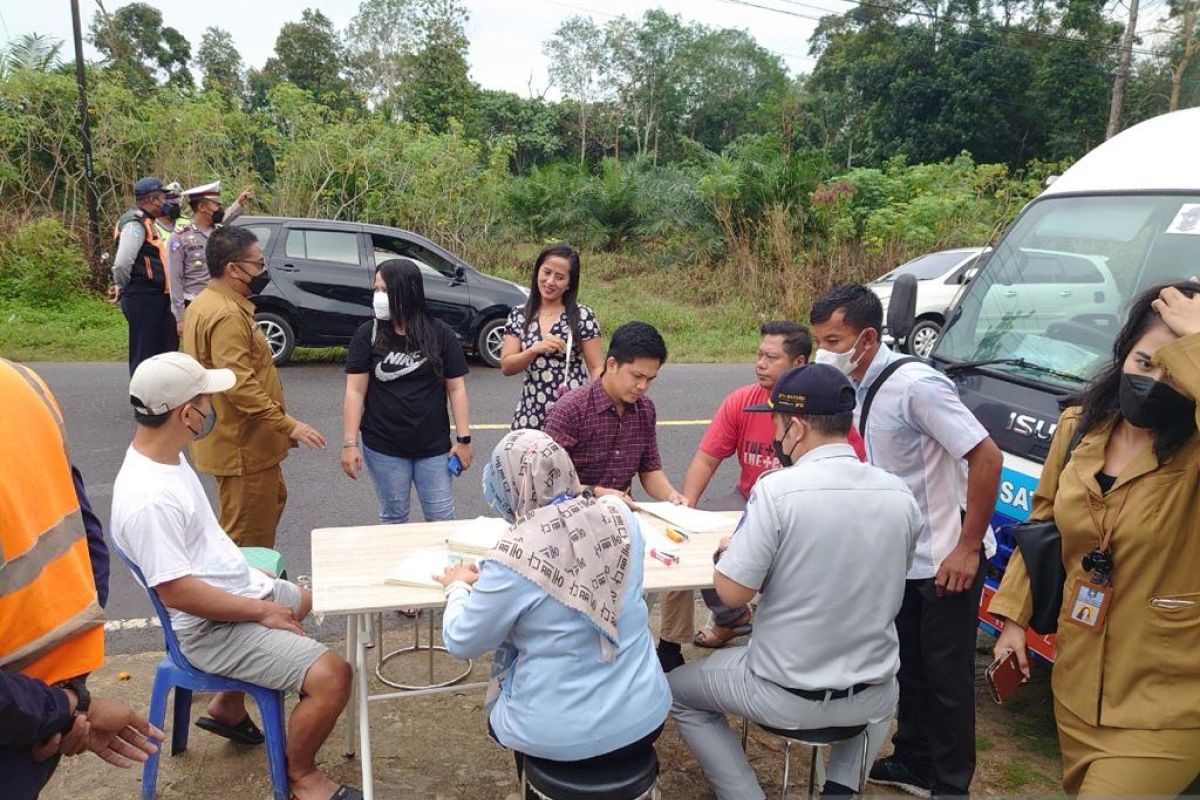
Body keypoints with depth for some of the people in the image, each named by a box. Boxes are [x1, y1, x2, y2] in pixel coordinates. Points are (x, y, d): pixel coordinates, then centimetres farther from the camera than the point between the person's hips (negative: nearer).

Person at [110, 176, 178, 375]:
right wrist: (122, 289, -9)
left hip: (155, 297, 10)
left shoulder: (147, 222, 17)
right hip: (143, 298, -10)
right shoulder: (136, 224, -15)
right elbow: (122, 263, -25)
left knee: (166, 348, 15)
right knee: (144, 354, -3)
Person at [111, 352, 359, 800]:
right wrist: (261, 611, -18)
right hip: (212, 627, -10)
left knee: (311, 600, 32)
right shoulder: (148, 499, -29)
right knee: (332, 676, -22)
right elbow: (176, 591, -27)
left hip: (239, 589, 10)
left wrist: (252, 576, 12)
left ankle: (229, 707, 38)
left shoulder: (165, 457, 2)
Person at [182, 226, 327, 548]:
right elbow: (240, 385, -30)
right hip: (242, 446, -11)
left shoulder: (205, 304, 12)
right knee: (247, 537, 0)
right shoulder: (227, 315, -23)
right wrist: (288, 425, -28)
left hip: (241, 439, 11)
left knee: (273, 500, 27)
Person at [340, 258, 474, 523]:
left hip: (434, 447, 0)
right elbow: (355, 391, -4)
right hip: (383, 447, 0)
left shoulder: (440, 334, -3)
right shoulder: (367, 334, -4)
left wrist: (463, 439, -3)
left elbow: (456, 388, 0)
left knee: (442, 519, 7)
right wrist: (350, 443, -9)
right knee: (394, 518, 13)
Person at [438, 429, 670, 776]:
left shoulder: (516, 555, -22)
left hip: (561, 738, -4)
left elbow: (462, 643, -8)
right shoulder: (620, 517, -8)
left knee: (499, 717, 29)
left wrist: (458, 586, 11)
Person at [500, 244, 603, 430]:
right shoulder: (518, 315, 4)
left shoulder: (583, 316, -4)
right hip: (531, 412, 3)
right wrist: (535, 349, -16)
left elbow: (597, 368, -2)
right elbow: (506, 367, 0)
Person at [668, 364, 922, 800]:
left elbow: (733, 593, -17)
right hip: (872, 697, 5)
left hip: (786, 696, -4)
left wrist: (725, 552, 3)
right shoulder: (900, 495, -5)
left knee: (678, 690, 21)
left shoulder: (777, 489, -21)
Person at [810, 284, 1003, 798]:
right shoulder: (862, 387, 1)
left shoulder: (914, 385, -24)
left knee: (946, 675, 6)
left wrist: (967, 549, -21)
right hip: (904, 554, 8)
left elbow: (987, 458, -24)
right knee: (909, 664, 19)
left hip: (947, 559, -8)